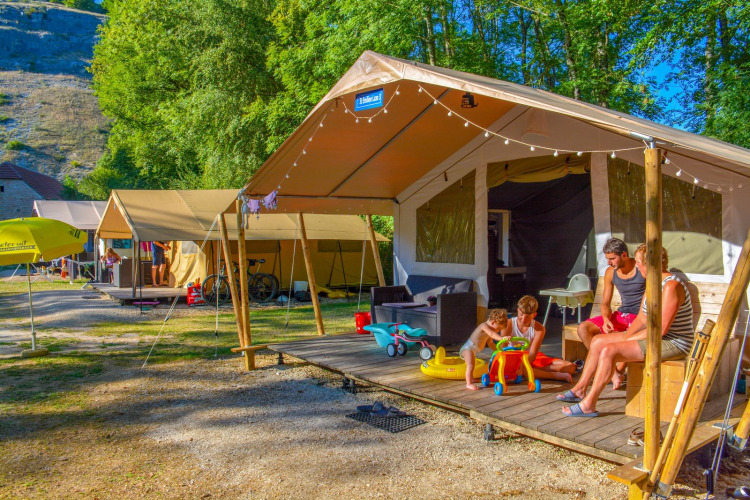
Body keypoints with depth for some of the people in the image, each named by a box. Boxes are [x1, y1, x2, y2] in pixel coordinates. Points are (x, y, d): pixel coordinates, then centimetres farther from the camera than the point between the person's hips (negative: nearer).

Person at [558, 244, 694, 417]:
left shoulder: (671, 286, -22)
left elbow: (661, 329, -25)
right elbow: (642, 319, 12)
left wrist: (627, 339, -17)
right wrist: (626, 336, -4)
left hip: (673, 343, -10)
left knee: (609, 350, -25)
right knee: (598, 341, 6)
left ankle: (588, 405, -17)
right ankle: (580, 389, 13)